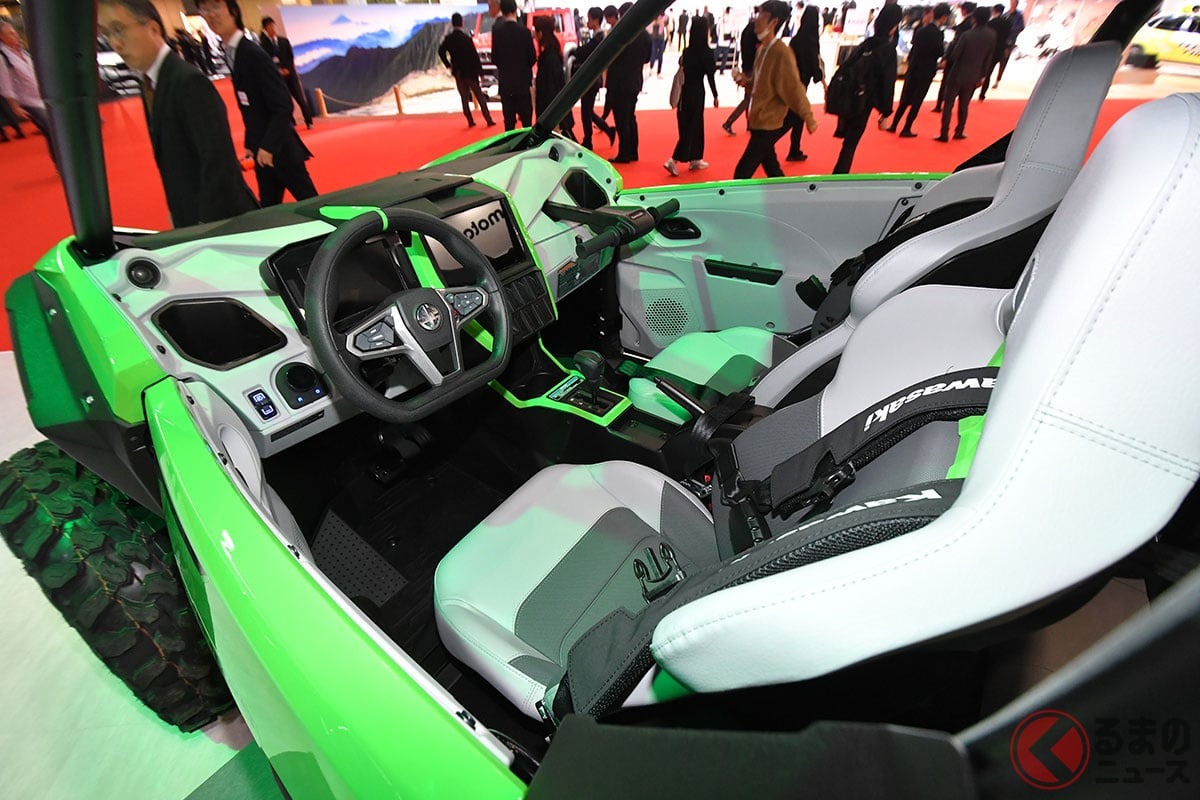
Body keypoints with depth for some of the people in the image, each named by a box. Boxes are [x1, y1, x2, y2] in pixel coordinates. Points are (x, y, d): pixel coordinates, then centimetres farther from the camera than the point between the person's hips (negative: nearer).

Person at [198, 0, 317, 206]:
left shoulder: (253, 54, -15)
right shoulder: (231, 54, 10)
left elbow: (283, 105, -19)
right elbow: (251, 111, 15)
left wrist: (268, 146, -21)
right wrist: (251, 144, 13)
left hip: (281, 148, -8)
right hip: (262, 149, 8)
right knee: (269, 208, 12)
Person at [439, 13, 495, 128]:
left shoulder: (448, 38, -2)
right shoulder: (466, 38, -14)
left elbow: (441, 52, 1)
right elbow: (475, 55, -15)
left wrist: (448, 65, 11)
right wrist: (480, 71, -7)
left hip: (458, 73, 4)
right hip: (470, 72, -4)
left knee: (464, 98, 12)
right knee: (480, 97, 4)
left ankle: (470, 121, 9)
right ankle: (489, 120, 2)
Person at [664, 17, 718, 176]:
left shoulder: (687, 51, 3)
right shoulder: (707, 52, -12)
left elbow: (683, 70, 2)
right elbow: (710, 75, -10)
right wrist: (715, 95, -3)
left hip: (685, 91, 6)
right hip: (697, 91, -6)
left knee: (690, 125, 14)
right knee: (692, 126, -2)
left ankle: (695, 159, 21)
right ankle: (673, 160, -14)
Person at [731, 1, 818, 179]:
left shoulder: (781, 53, -18)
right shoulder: (762, 48, 8)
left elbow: (794, 87, -16)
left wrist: (808, 118, -10)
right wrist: (743, 79, 1)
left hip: (768, 125, -9)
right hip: (759, 121, 9)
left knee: (742, 172, -9)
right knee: (771, 168, 19)